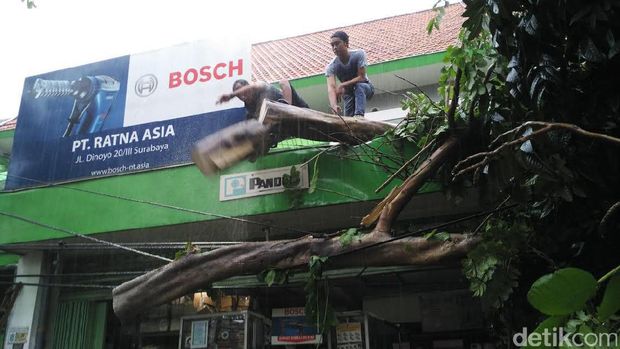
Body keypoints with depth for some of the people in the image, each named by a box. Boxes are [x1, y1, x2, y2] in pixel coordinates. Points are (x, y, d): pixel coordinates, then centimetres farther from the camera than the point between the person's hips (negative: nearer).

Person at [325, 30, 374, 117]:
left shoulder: (359, 54, -24)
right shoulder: (331, 67, -22)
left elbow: (362, 77, -26)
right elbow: (331, 87, -37)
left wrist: (342, 86, -35)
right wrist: (334, 105, -58)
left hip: (366, 88, -3)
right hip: (349, 93, 3)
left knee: (359, 86, -36)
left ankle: (359, 115, -48)